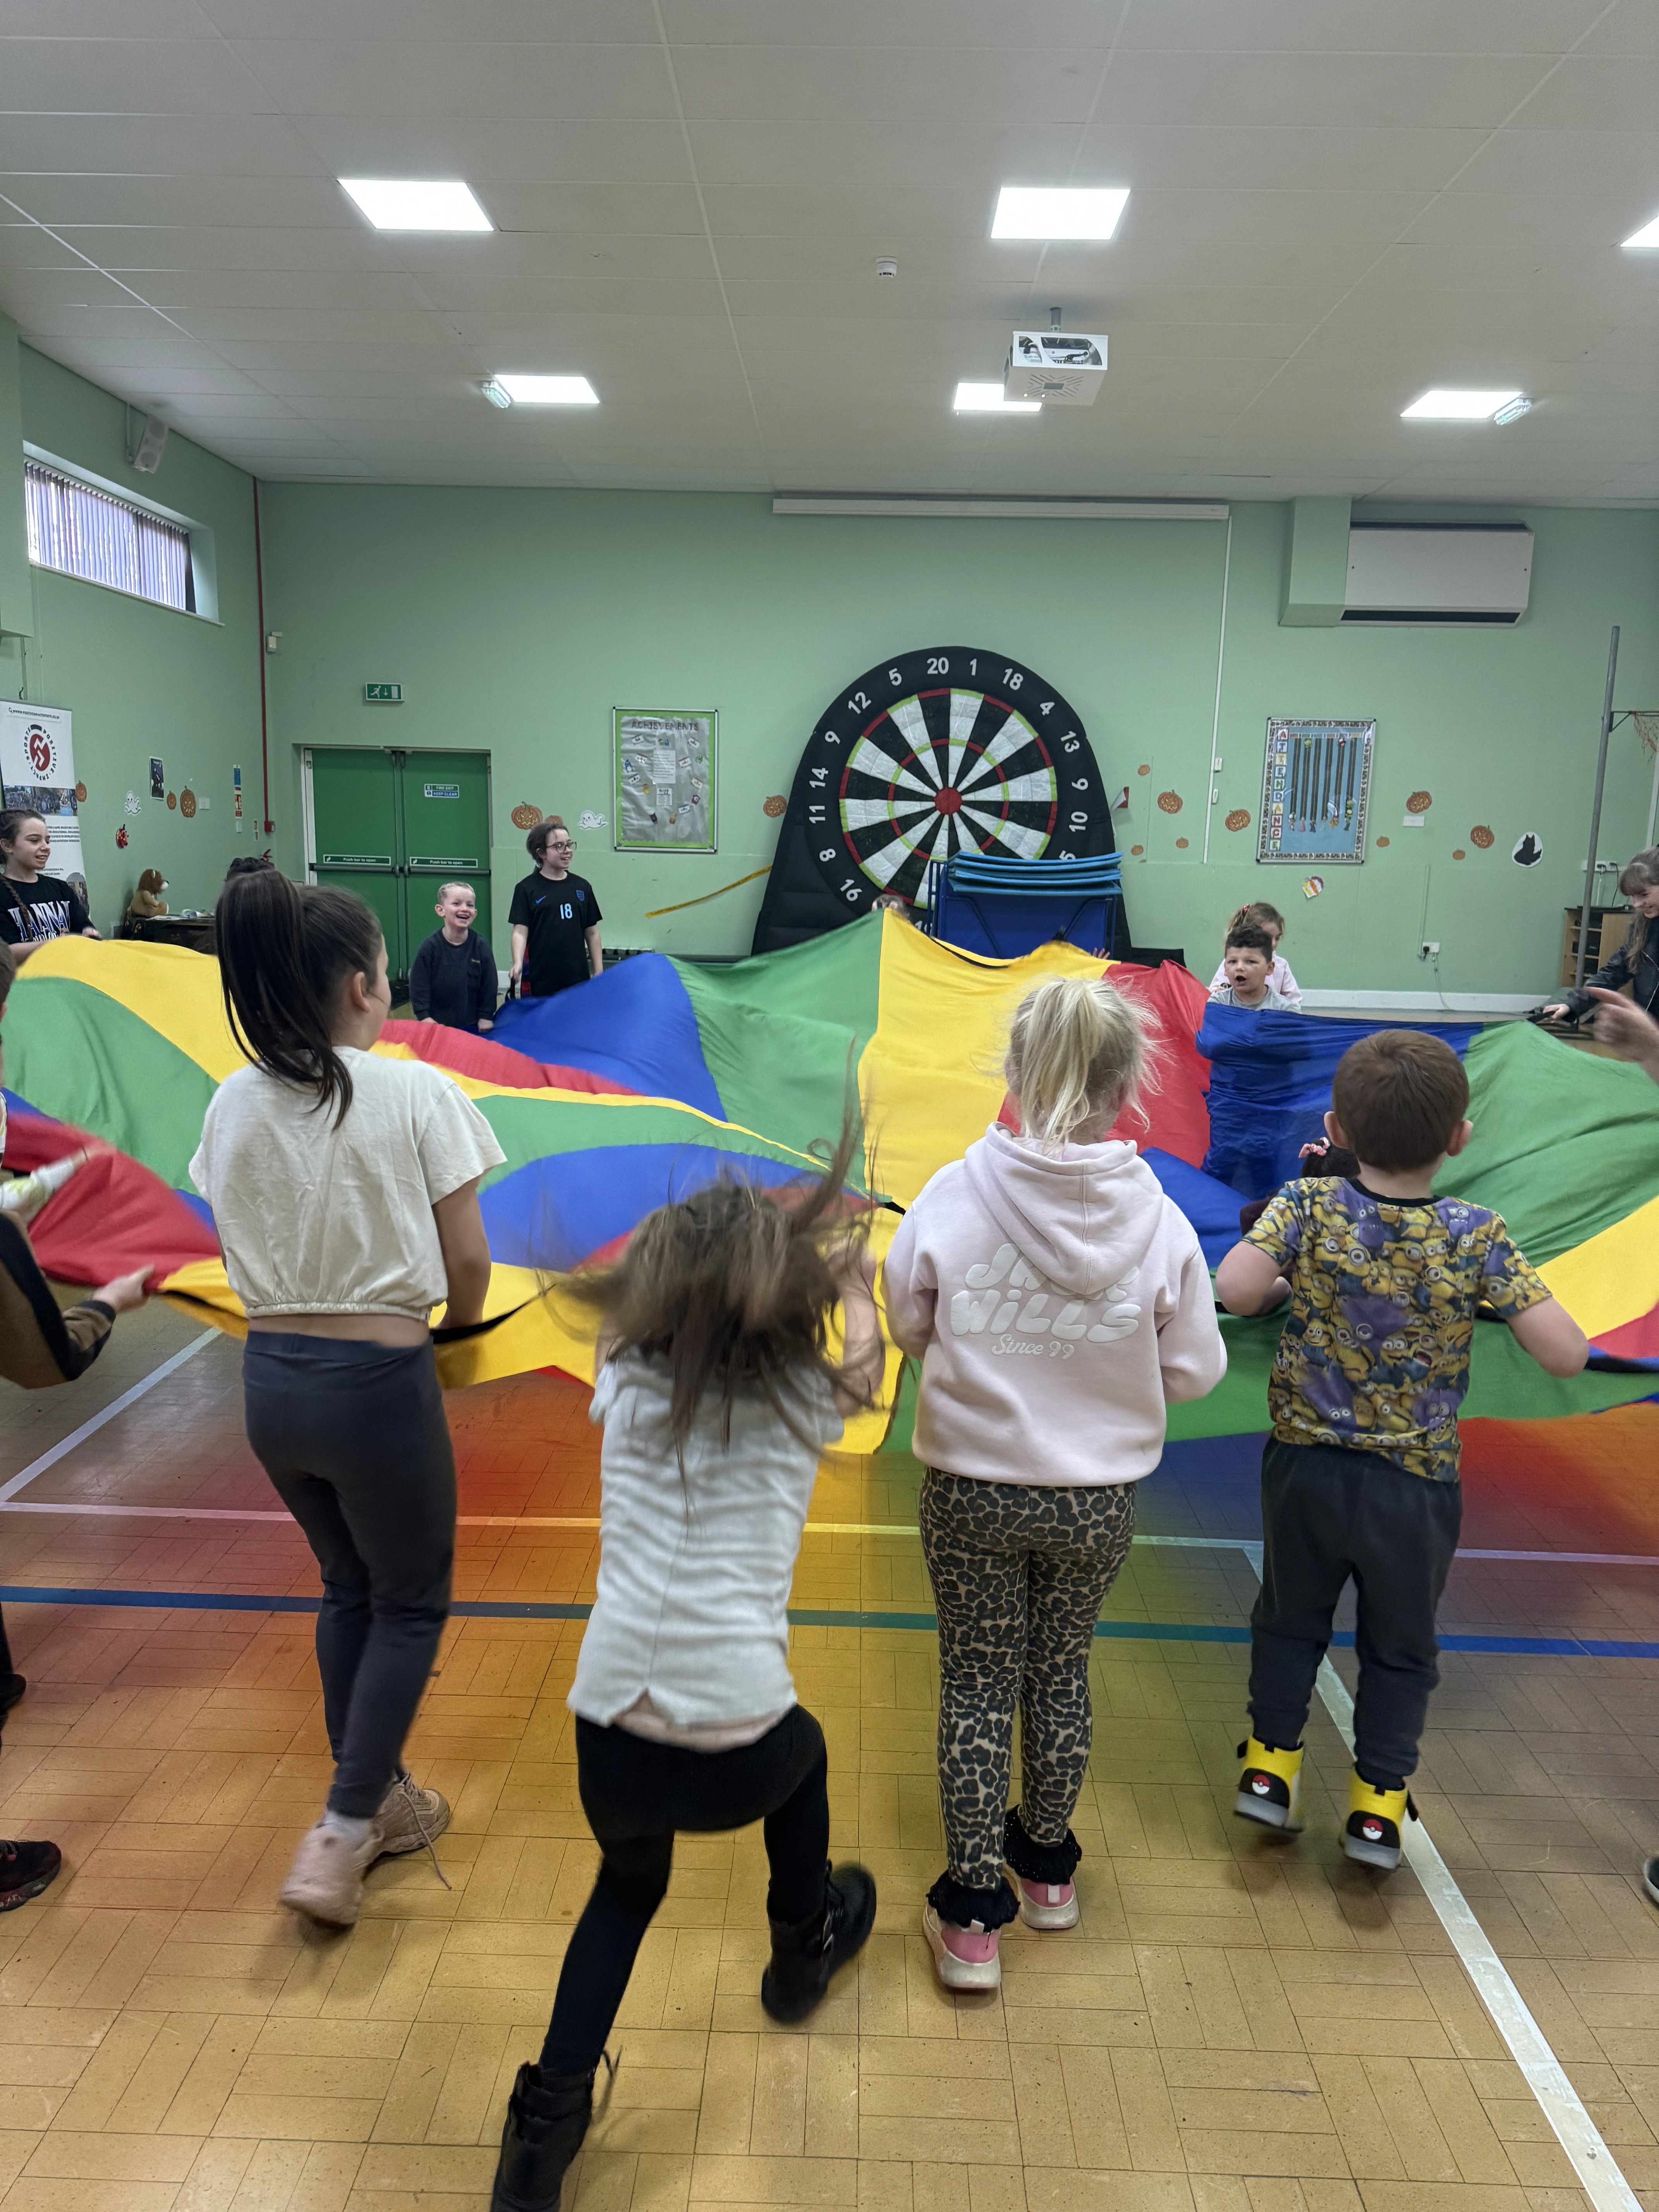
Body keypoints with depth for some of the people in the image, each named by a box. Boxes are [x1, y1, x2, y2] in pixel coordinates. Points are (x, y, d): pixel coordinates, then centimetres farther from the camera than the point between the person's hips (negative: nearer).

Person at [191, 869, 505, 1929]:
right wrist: (460, 1319, 10)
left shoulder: (233, 1107, 0)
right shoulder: (416, 1095, -14)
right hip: (379, 1382, -6)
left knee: (349, 1590, 25)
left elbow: (246, 1250, 7)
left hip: (272, 1376, 6)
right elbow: (468, 1260, -10)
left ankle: (379, 1799, 41)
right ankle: (340, 1839, 16)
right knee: (413, 1605, 16)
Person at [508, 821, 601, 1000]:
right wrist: (518, 964, -24)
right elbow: (520, 931, -7)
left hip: (578, 981, 3)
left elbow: (592, 933, 13)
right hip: (539, 984, -3)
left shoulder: (582, 887, 10)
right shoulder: (527, 889, 0)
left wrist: (599, 975, 9)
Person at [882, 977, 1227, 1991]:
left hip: (972, 1491, -1)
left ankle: (972, 1915, 23)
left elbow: (908, 1325, -3)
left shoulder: (955, 1197, -17)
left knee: (977, 1687, 15)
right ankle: (1047, 1867, 44)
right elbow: (1193, 1371, -5)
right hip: (1098, 1498, 2)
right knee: (1061, 1677, 22)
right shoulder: (1157, 1221, -16)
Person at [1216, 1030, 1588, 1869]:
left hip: (1306, 1465, 1)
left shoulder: (1308, 1207, -14)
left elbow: (1234, 1287, -29)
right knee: (1400, 1644, 21)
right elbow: (1566, 1355, -16)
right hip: (1415, 1485, 0)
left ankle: (1271, 1761, 33)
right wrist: (1504, 1286, 0)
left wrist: (1282, 1288, -7)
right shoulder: (1478, 1239, -15)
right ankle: (1377, 1803, 30)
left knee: (1291, 1616, 23)